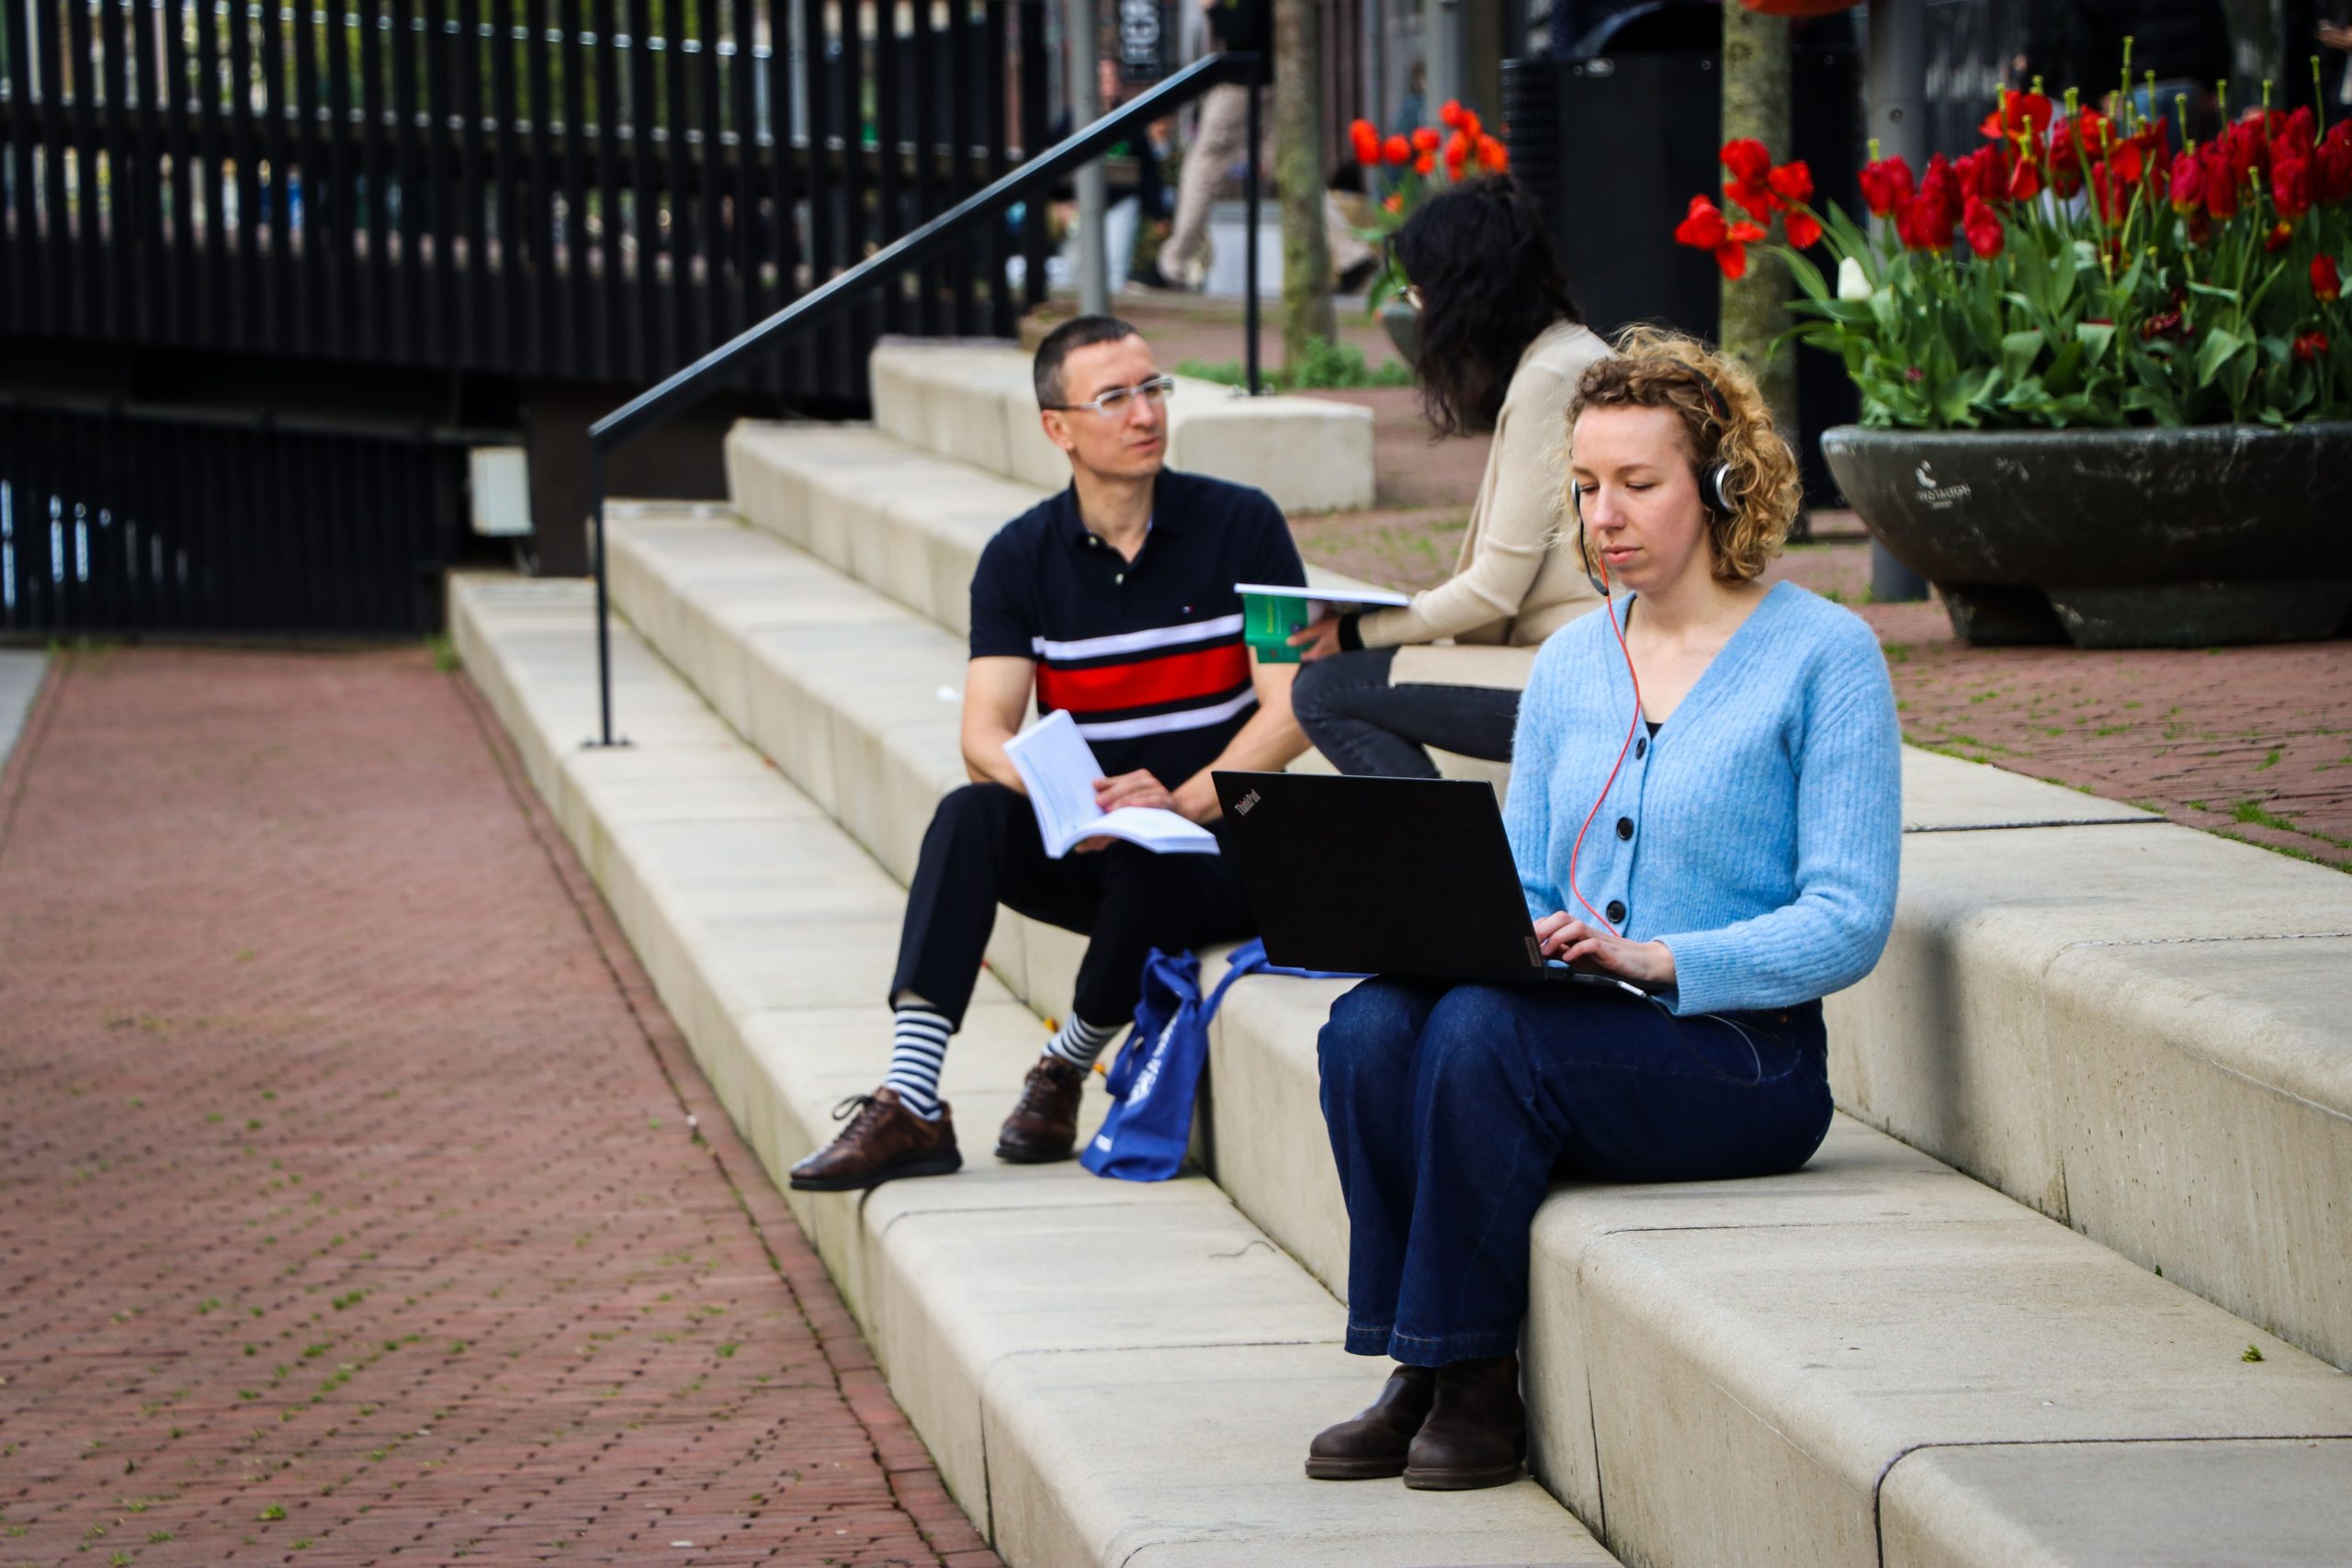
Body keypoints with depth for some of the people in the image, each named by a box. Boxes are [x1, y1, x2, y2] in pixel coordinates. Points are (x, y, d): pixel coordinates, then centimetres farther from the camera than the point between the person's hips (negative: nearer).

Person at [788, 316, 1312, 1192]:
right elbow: (985, 738, -8)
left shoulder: (1241, 527, -5)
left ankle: (1066, 1070, -7)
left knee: (1145, 867, -35)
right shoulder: (1021, 559, 1)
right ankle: (910, 1106, -32)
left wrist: (1183, 800, -27)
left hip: (1224, 847, -2)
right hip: (1086, 852, 2)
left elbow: (1292, 710, -11)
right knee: (969, 819, -27)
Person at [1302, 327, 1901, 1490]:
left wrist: (1654, 959, -22)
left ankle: (1475, 1384, -19)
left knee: (1483, 1030, -31)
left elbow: (1848, 922, -10)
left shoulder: (1822, 655, -3)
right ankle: (1418, 1370, -16)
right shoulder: (1570, 663, 16)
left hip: (1742, 1055, -5)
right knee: (1370, 1023, -24)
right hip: (1577, 1033, 5)